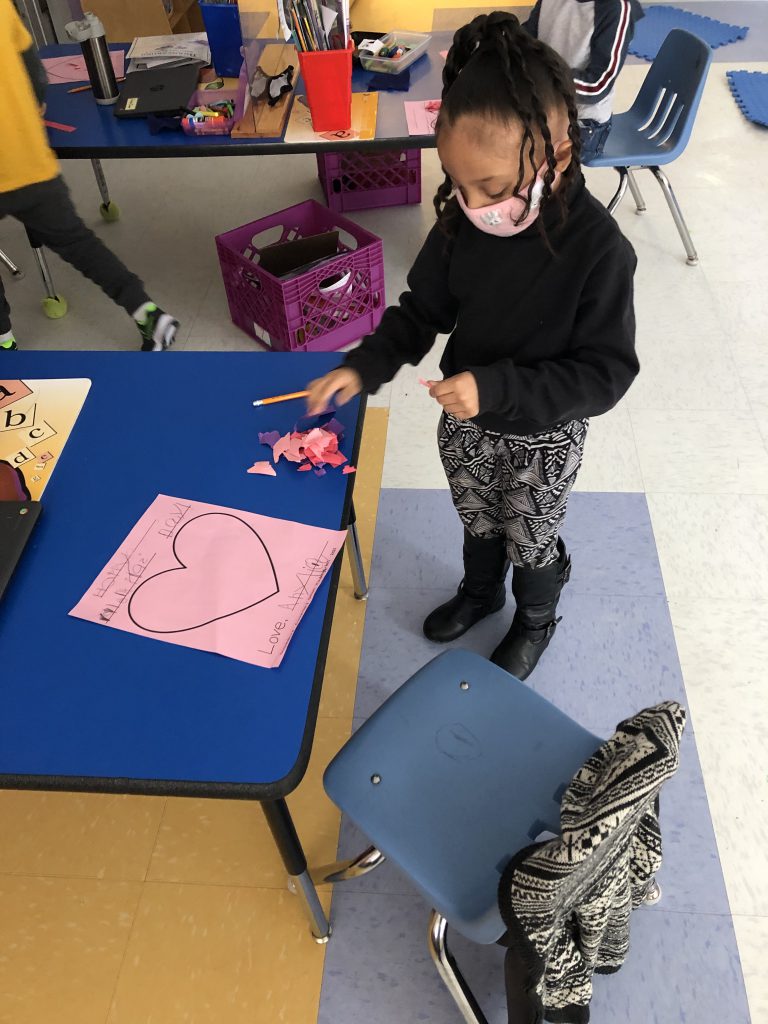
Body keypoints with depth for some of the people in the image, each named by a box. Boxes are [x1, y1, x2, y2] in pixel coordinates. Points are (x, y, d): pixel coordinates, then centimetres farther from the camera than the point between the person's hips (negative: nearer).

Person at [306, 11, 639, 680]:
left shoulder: (599, 249, -29)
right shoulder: (462, 222, -16)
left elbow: (606, 372, -25)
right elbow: (423, 310, -2)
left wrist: (497, 388, -36)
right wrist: (364, 367, -18)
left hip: (542, 440, -4)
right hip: (464, 423, 4)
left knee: (530, 541, 21)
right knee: (477, 521, 28)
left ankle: (536, 620, 53)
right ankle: (480, 592, 59)